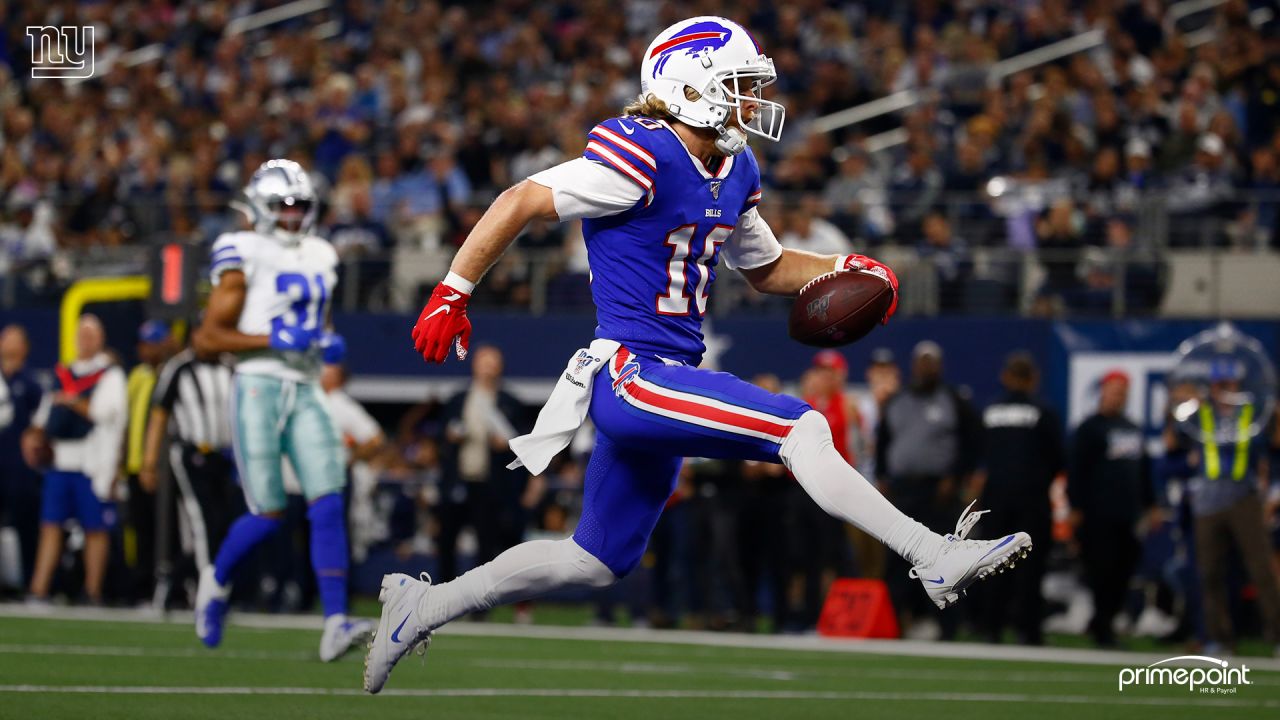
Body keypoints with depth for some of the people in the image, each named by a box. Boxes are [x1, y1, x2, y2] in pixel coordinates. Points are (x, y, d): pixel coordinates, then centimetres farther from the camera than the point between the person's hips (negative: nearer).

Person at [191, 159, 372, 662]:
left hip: (305, 393, 6)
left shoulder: (319, 258, 17)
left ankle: (336, 623, -18)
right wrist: (274, 340, -16)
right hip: (259, 388, -5)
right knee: (268, 515, -6)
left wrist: (329, 344, 7)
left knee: (329, 505, -11)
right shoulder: (244, 257, -3)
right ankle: (217, 580, 25)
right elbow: (208, 338, -7)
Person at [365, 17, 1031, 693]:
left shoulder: (734, 174, 13)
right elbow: (520, 202, -13)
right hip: (631, 374, -10)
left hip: (666, 380, 10)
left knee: (596, 561, 17)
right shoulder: (643, 158, -14)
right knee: (802, 429, -20)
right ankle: (934, 559, -20)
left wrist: (847, 271, 9)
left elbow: (766, 267, 27)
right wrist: (451, 295, -13)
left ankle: (419, 608, 27)